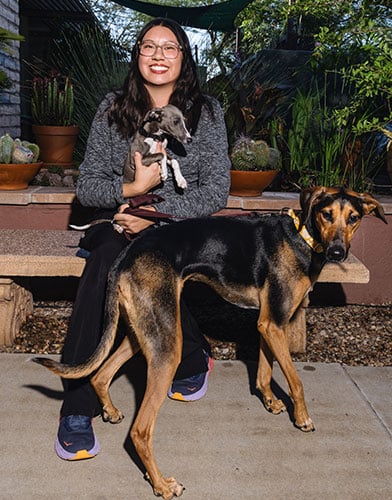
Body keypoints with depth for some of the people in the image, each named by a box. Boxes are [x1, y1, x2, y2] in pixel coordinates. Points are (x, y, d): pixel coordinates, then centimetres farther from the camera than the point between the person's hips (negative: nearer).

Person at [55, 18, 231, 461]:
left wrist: (155, 211, -18)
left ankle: (193, 361, 0)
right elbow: (85, 186, 2)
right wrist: (133, 188, -19)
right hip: (118, 224, 1)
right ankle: (78, 407, -28)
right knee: (105, 255, -33)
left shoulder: (206, 112, 1)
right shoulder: (113, 109, 4)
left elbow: (216, 193, -5)